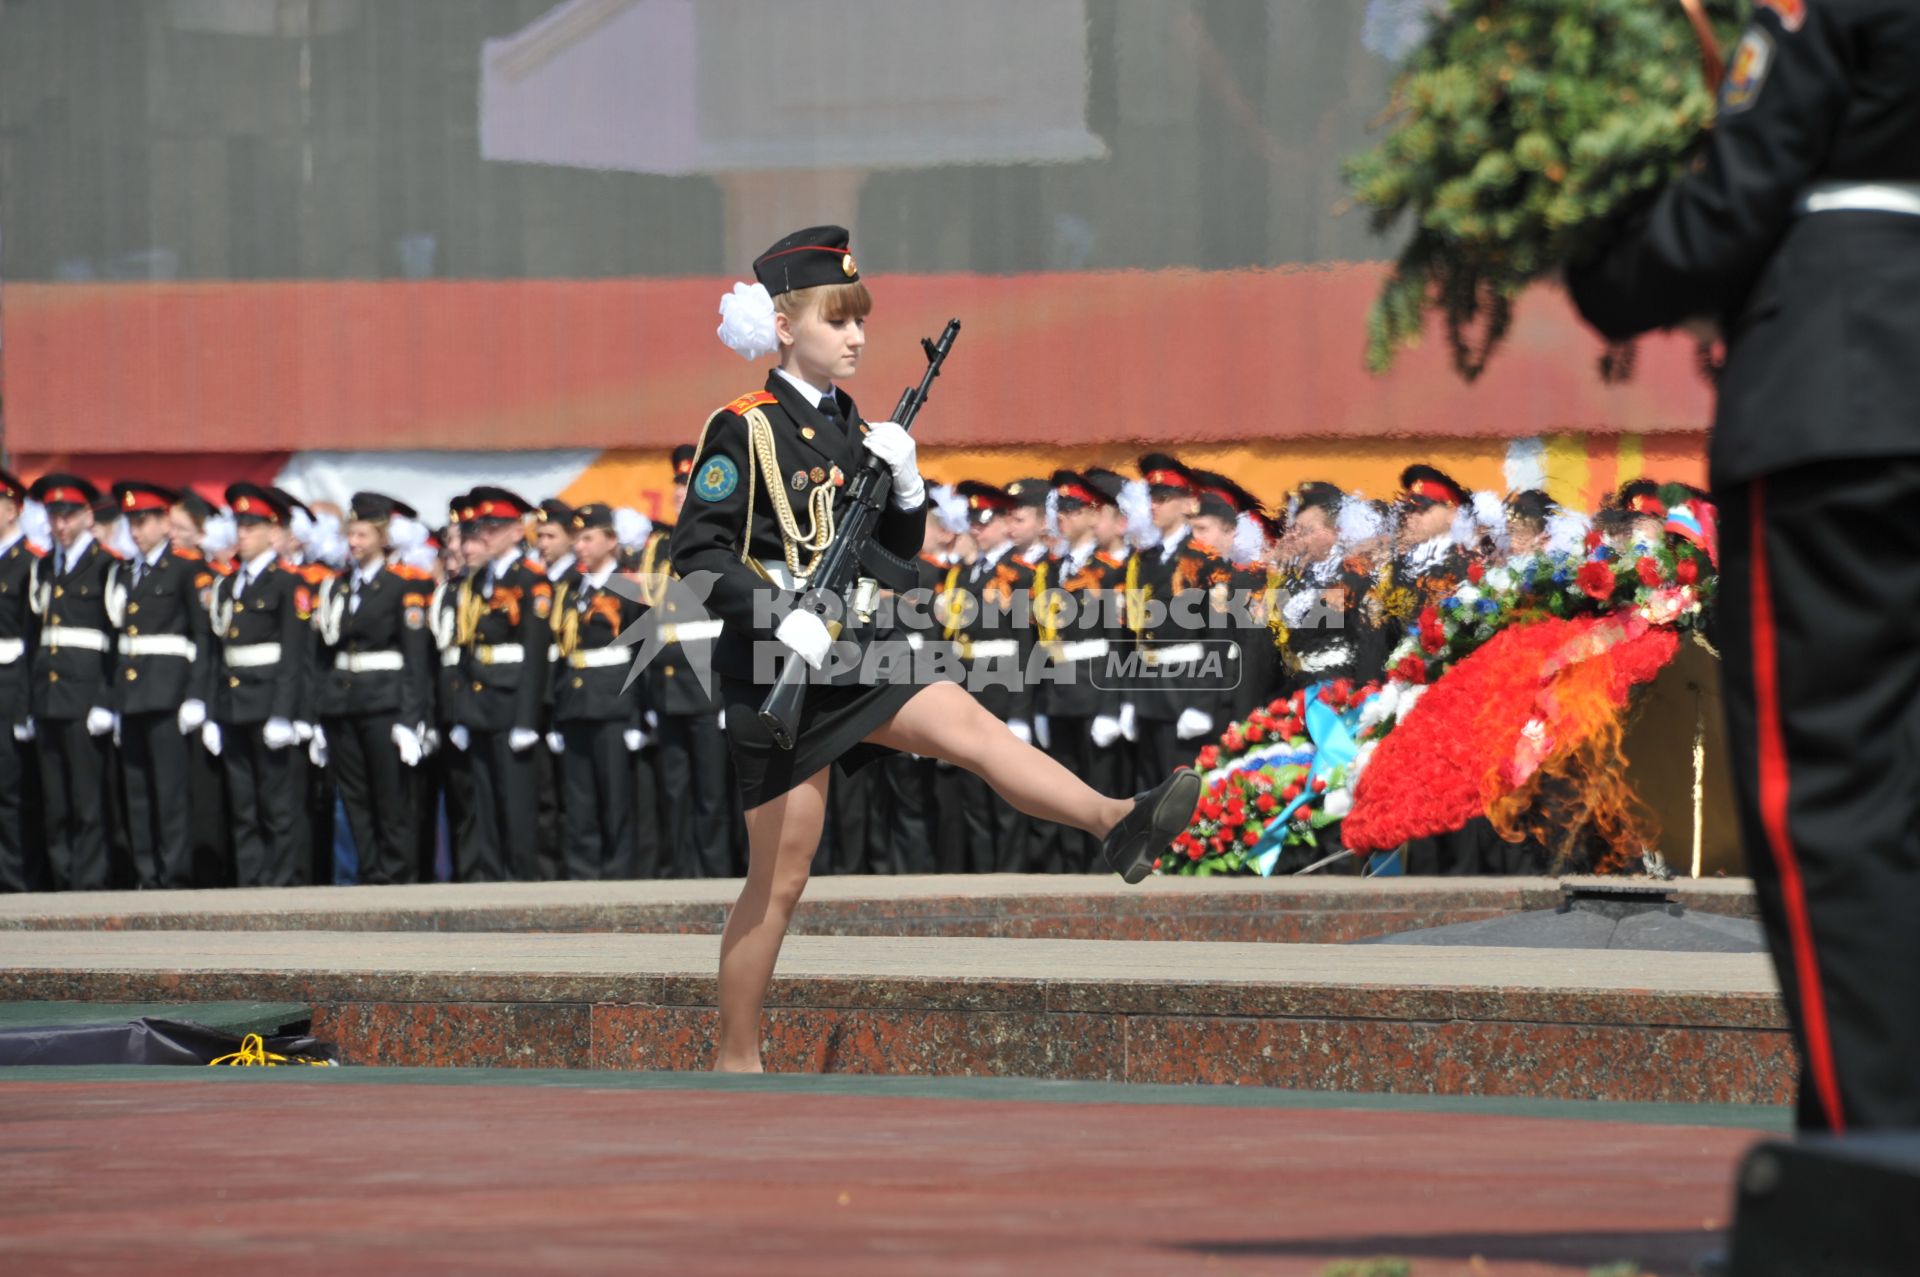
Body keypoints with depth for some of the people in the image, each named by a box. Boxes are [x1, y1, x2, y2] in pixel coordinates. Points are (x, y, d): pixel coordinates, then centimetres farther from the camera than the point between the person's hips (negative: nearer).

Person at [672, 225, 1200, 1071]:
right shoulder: (745, 430, -8)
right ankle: (737, 1060, 9)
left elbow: (898, 554, 17)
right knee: (780, 876, 0)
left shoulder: (851, 430, 13)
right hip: (774, 674, -6)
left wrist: (904, 484, -2)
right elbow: (697, 551, -14)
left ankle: (1118, 824, -40)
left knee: (971, 725, -20)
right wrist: (781, 618, -24)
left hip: (853, 658, 6)